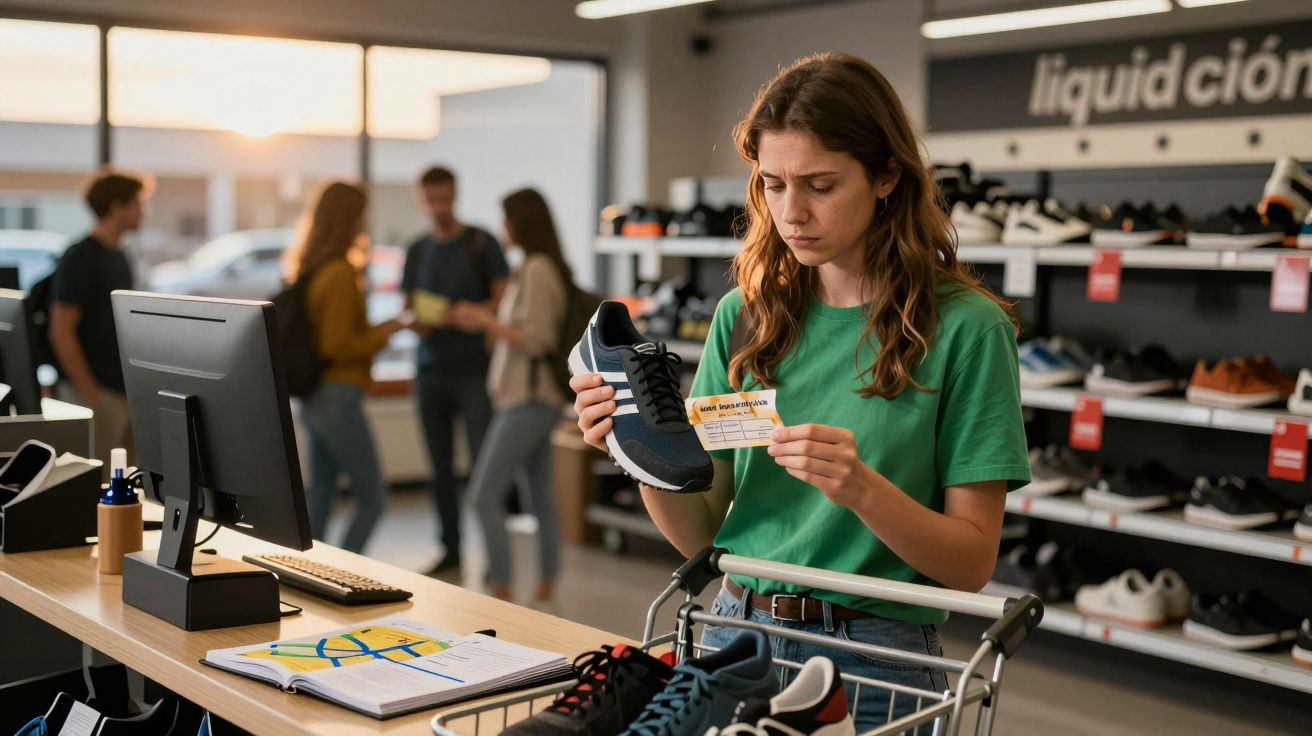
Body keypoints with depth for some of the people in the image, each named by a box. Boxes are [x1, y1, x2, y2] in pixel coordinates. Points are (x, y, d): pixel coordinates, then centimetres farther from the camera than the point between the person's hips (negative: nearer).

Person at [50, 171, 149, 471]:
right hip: (98, 392, -8)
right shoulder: (80, 258, -11)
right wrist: (92, 395, -18)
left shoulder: (119, 256, 14)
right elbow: (61, 332, -16)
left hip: (125, 389, 8)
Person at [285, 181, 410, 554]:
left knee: (319, 496, 11)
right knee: (373, 498, -1)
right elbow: (338, 346, -19)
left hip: (314, 397, 9)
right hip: (338, 395, -9)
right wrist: (382, 334, -7)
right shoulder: (341, 274, -16)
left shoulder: (310, 270, 11)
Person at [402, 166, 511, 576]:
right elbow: (407, 307, 16)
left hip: (473, 368, -4)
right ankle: (450, 550, 17)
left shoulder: (481, 243, 0)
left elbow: (504, 299, -5)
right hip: (430, 369, 5)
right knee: (440, 466, 7)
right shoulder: (417, 251, 14)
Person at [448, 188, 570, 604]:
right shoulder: (547, 268, 12)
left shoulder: (537, 270, -15)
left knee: (483, 496, -8)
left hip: (528, 401, -10)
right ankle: (546, 590, 16)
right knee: (539, 499, 11)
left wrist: (486, 320, -10)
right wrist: (485, 323, 16)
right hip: (533, 399, 10)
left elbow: (536, 342, -18)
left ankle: (501, 592, -5)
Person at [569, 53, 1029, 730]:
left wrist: (862, 489, -27)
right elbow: (700, 534, 3)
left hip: (872, 656, -3)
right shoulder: (745, 316, 1)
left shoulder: (965, 328, -11)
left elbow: (972, 562, -10)